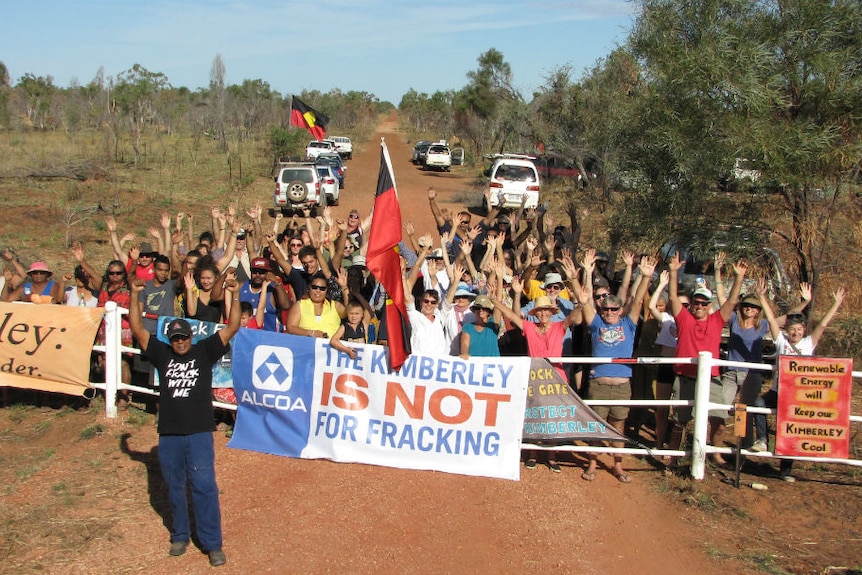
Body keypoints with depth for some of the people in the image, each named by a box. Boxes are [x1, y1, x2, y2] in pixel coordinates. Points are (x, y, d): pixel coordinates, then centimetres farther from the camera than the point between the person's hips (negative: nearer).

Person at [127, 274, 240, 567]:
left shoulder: (204, 352, 3)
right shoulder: (162, 354, 9)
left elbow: (232, 327, -3)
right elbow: (138, 329, 6)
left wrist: (235, 296, -13)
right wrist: (135, 296, -3)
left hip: (199, 432, -3)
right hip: (169, 433, 3)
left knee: (204, 486, -6)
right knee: (174, 488, 13)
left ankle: (213, 544, 0)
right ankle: (180, 536, 29)